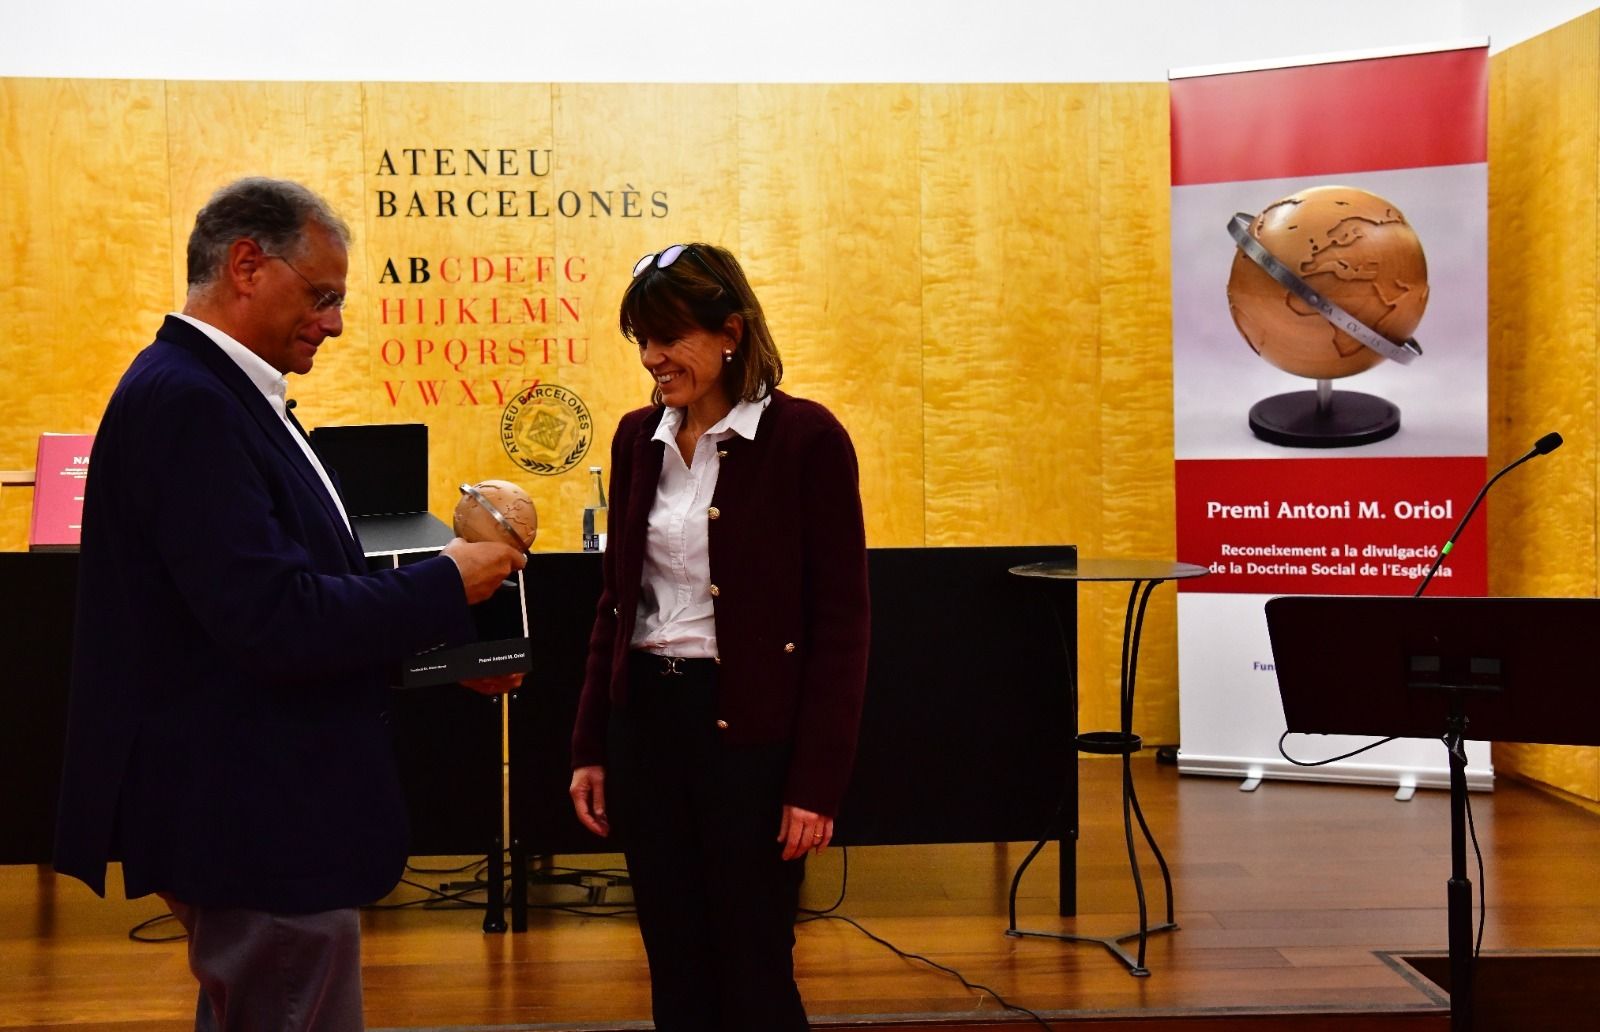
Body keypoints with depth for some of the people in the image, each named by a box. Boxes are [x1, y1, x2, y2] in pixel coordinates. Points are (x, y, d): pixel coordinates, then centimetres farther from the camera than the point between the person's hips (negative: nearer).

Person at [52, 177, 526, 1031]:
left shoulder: (213, 389, 12)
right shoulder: (188, 403, -21)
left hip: (255, 808, 11)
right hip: (259, 822, -11)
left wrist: (442, 656, 8)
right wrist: (448, 584, -17)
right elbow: (275, 621, -28)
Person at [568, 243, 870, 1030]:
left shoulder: (805, 438, -10)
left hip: (748, 726, -5)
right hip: (643, 716, 5)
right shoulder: (638, 437, 7)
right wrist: (590, 746, 10)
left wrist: (817, 778, -14)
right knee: (675, 967, 12)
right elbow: (616, 601, 13)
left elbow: (841, 621, -11)